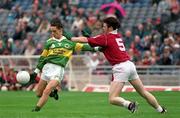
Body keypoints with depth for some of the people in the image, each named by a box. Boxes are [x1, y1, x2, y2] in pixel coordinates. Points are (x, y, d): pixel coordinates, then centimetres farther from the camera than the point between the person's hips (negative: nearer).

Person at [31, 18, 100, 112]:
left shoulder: (69, 42, 6)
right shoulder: (49, 42, 8)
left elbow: (82, 47, 14)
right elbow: (42, 58, 12)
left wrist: (95, 48, 7)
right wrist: (36, 72, 9)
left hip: (58, 69, -3)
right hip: (47, 67, 3)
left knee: (46, 92, -18)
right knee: (38, 93, 7)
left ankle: (36, 110, -8)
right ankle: (52, 91, 35)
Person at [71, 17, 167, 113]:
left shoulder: (106, 38, -5)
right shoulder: (118, 36, 16)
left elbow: (85, 40, -7)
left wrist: (71, 38, 1)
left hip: (120, 68, -8)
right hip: (130, 65, 8)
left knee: (112, 99, -10)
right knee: (144, 93, 18)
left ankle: (129, 104, -32)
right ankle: (161, 110, 22)